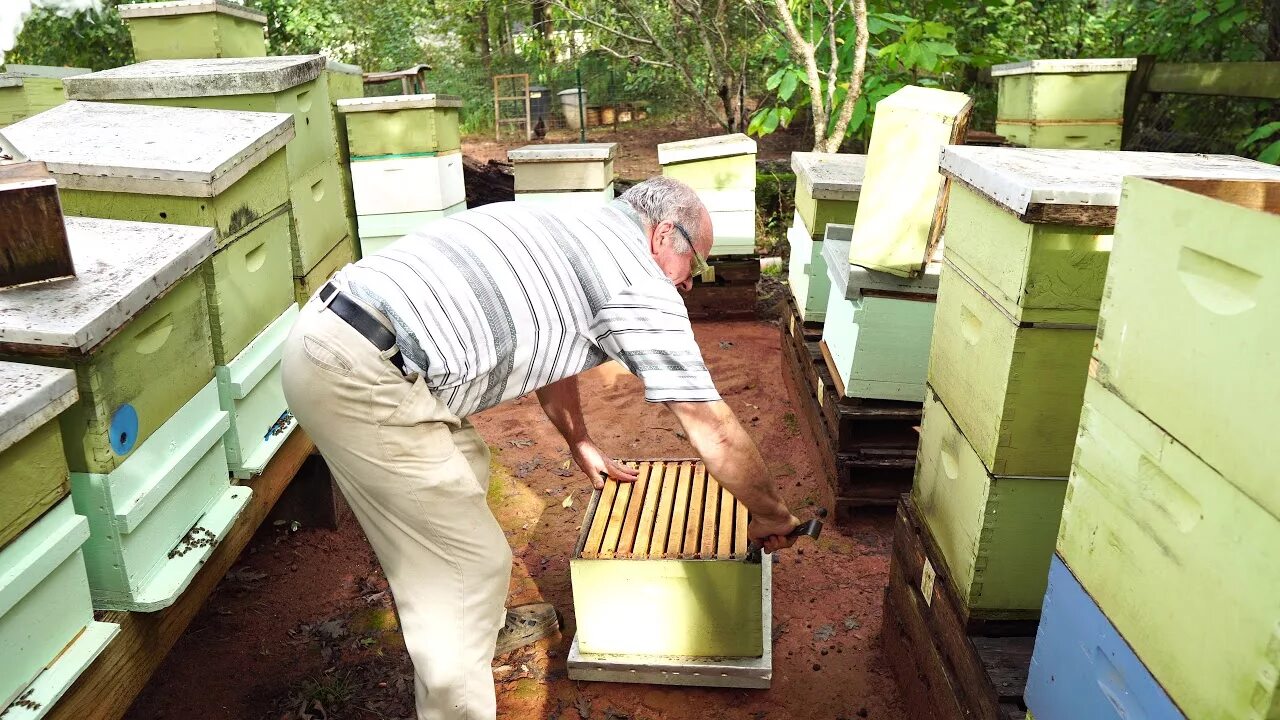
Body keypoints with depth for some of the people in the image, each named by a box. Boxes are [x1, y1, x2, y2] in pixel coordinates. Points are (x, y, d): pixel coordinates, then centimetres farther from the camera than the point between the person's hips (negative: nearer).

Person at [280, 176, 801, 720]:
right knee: (469, 564, -1)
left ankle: (485, 626, 47)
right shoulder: (641, 283, -4)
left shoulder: (563, 232, 22)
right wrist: (771, 516, 15)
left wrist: (582, 446, 46)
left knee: (464, 470, 27)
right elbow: (713, 430, -1)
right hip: (360, 380, -11)